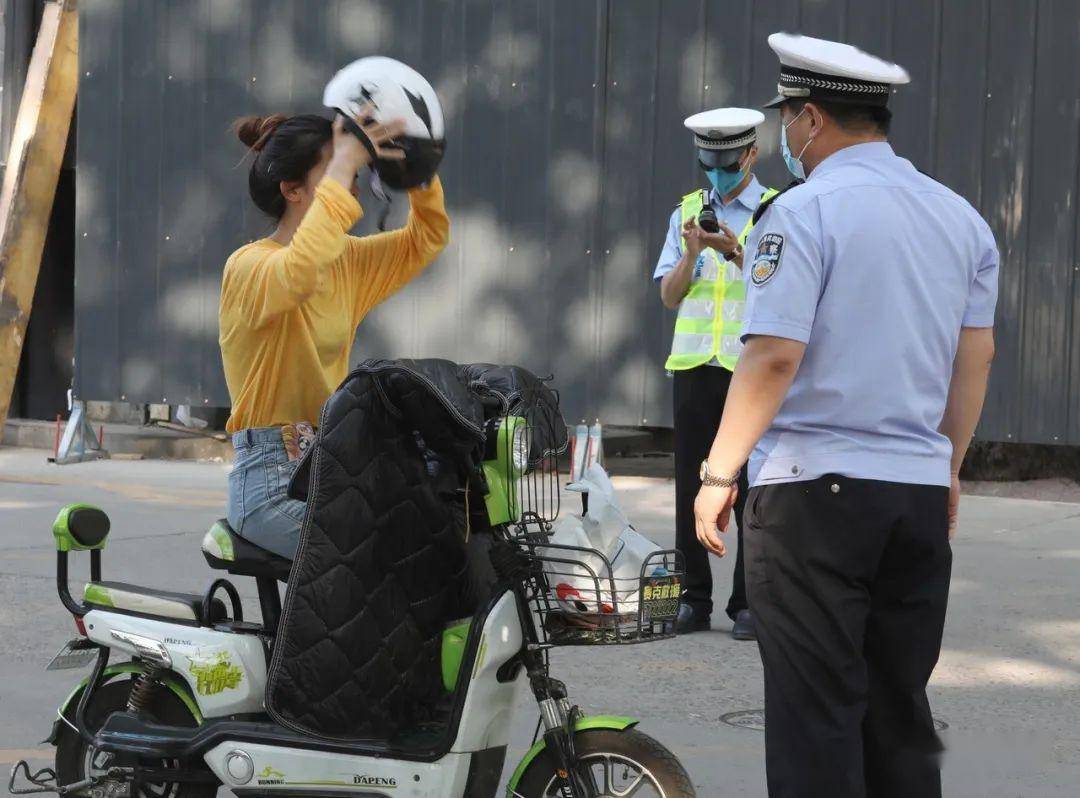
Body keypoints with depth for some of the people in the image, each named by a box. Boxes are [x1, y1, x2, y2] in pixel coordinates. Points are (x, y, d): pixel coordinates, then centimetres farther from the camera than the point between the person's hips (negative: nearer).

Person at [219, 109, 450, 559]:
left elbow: (425, 239, 21)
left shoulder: (345, 262, 13)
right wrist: (342, 168, -28)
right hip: (274, 480, -8)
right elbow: (299, 272, -34)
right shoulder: (249, 266, -11)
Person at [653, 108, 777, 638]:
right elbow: (669, 296, 7)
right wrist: (693, 252, -9)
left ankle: (748, 604, 5)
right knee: (691, 486, 4)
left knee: (750, 486, -2)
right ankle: (693, 599, 12)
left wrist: (738, 255, -19)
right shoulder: (688, 213, 12)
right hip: (695, 367, 3)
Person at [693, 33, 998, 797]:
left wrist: (718, 474, -9)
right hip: (921, 489, 6)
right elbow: (977, 357, 12)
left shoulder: (805, 212, -9)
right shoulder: (961, 218, 10)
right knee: (899, 707, 13)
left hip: (816, 485, -6)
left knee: (818, 710, -1)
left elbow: (773, 358, -16)